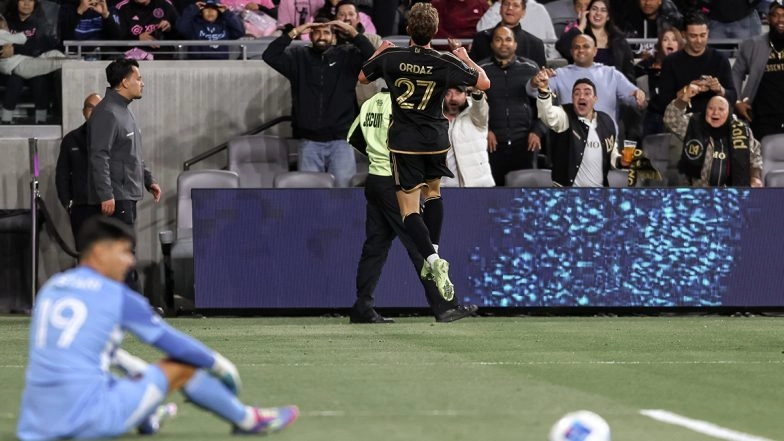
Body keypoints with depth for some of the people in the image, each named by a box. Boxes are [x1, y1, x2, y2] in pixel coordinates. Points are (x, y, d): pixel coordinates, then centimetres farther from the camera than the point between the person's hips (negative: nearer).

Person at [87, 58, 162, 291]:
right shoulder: (106, 113, -16)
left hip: (127, 196, 11)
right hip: (115, 198, -11)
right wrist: (106, 195, -26)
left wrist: (148, 180, 24)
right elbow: (99, 157, -22)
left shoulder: (124, 111, 17)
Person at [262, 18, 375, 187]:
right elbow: (270, 56, -2)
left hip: (340, 140, -2)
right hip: (309, 141, 2)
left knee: (342, 185, -10)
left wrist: (353, 33, -16)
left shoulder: (347, 56, 7)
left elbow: (371, 57, -8)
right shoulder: (299, 57, 10)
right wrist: (293, 33, -8)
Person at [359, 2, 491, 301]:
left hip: (404, 142, -2)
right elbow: (483, 83, -4)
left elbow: (362, 76, 9)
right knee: (433, 190, 27)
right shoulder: (446, 63, -12)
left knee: (410, 209, -3)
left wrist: (379, 51, 25)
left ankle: (433, 259, -26)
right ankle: (433, 258, 28)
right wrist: (465, 58, 12)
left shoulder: (391, 58, -10)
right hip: (436, 140, 2)